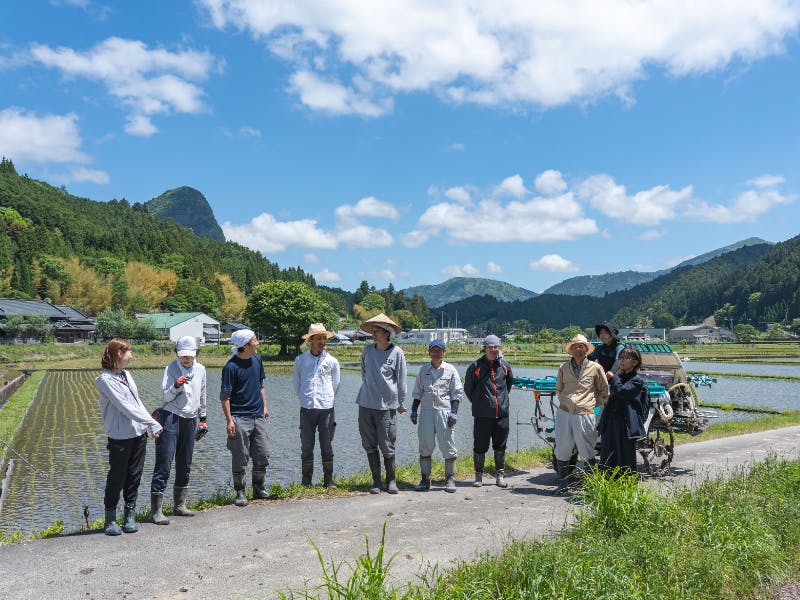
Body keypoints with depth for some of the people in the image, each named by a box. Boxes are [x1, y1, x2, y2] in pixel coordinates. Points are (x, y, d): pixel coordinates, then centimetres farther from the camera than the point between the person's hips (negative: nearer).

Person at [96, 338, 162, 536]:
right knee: (117, 478, 2)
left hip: (139, 433, 7)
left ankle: (130, 516, 20)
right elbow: (126, 407, -17)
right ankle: (110, 518, 16)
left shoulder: (126, 374, 12)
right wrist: (153, 423, -16)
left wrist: (149, 425, 6)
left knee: (134, 475, 10)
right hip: (120, 436, -7)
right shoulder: (105, 380, -13)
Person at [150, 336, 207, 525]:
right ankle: (156, 510, -3)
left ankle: (179, 505, 23)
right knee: (163, 465, -7)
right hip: (170, 418, -5)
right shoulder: (171, 368, -4)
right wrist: (176, 386, -26)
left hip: (190, 421, 5)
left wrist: (202, 417, 22)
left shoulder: (200, 369, 9)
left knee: (185, 465, 11)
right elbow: (166, 396, -8)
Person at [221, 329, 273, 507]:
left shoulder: (257, 360, 6)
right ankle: (240, 493, 15)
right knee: (240, 458, 2)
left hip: (258, 416, 6)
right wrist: (229, 420, -16)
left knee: (263, 456, 10)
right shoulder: (231, 367, -14)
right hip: (240, 418, -6)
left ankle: (259, 489, 24)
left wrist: (264, 406, 16)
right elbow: (224, 395, -12)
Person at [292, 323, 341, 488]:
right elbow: (295, 383, 15)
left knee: (327, 446, 6)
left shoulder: (332, 361, 3)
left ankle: (329, 480, 16)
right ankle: (306, 481, 16)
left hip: (327, 408, 0)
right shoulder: (300, 360, 4)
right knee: (306, 446, 5)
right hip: (307, 409, 0)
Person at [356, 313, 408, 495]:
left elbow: (401, 380, 1)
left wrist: (401, 403, 4)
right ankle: (376, 481, 18)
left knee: (387, 446, 1)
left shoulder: (397, 352, -4)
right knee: (370, 445, 7)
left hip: (386, 405, -4)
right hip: (366, 404, 4)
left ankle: (391, 481, 17)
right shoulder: (367, 350, 6)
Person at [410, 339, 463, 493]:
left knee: (447, 446, -2)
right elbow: (417, 392, 16)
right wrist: (414, 410, 9)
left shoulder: (450, 370, 3)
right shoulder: (423, 370, 11)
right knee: (425, 446, 4)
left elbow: (457, 393, 2)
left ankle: (450, 478, 11)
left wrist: (454, 412, -7)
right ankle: (425, 479, 13)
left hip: (445, 411, -2)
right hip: (426, 411, 3)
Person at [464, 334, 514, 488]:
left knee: (500, 446, 10)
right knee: (480, 447, 3)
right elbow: (468, 388, 8)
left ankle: (500, 475, 22)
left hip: (502, 413, 3)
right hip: (482, 414, -3)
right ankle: (479, 476, 16)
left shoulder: (505, 365, 7)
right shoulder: (476, 366, -3)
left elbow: (510, 382, 25)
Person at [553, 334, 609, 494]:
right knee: (562, 449, 7)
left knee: (586, 451, 4)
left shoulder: (595, 368, 4)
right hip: (564, 413, 3)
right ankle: (563, 481, 20)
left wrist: (596, 402, 13)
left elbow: (604, 390, 15)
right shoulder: (564, 368, 10)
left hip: (584, 414, -3)